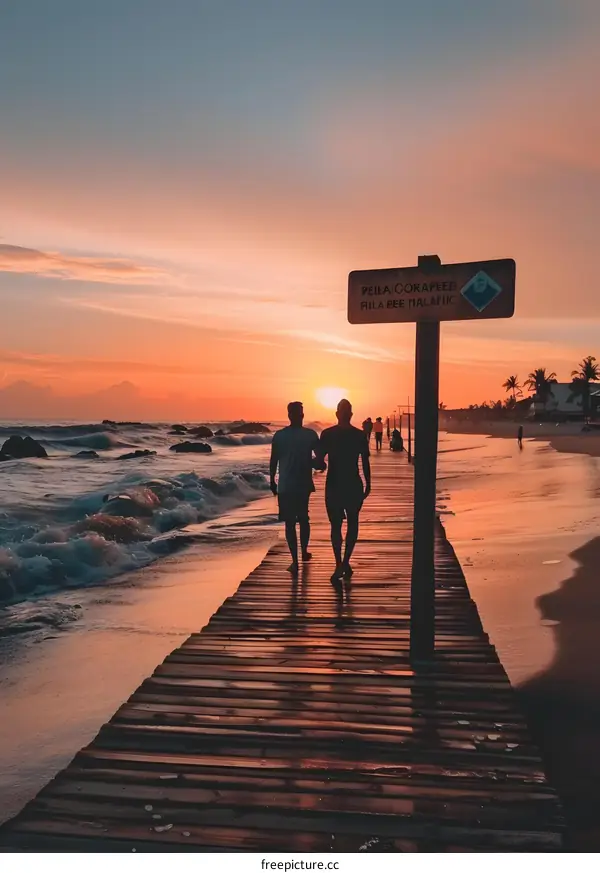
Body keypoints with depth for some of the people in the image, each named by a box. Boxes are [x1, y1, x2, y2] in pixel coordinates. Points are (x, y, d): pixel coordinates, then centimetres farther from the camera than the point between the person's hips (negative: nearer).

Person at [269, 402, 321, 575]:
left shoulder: (279, 435, -4)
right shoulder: (310, 434, -4)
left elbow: (273, 462, 0)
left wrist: (272, 482, 12)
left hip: (285, 485, -1)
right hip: (304, 484, 1)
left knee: (290, 523, 1)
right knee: (303, 518, 22)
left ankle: (295, 561, -5)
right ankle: (304, 551, 35)